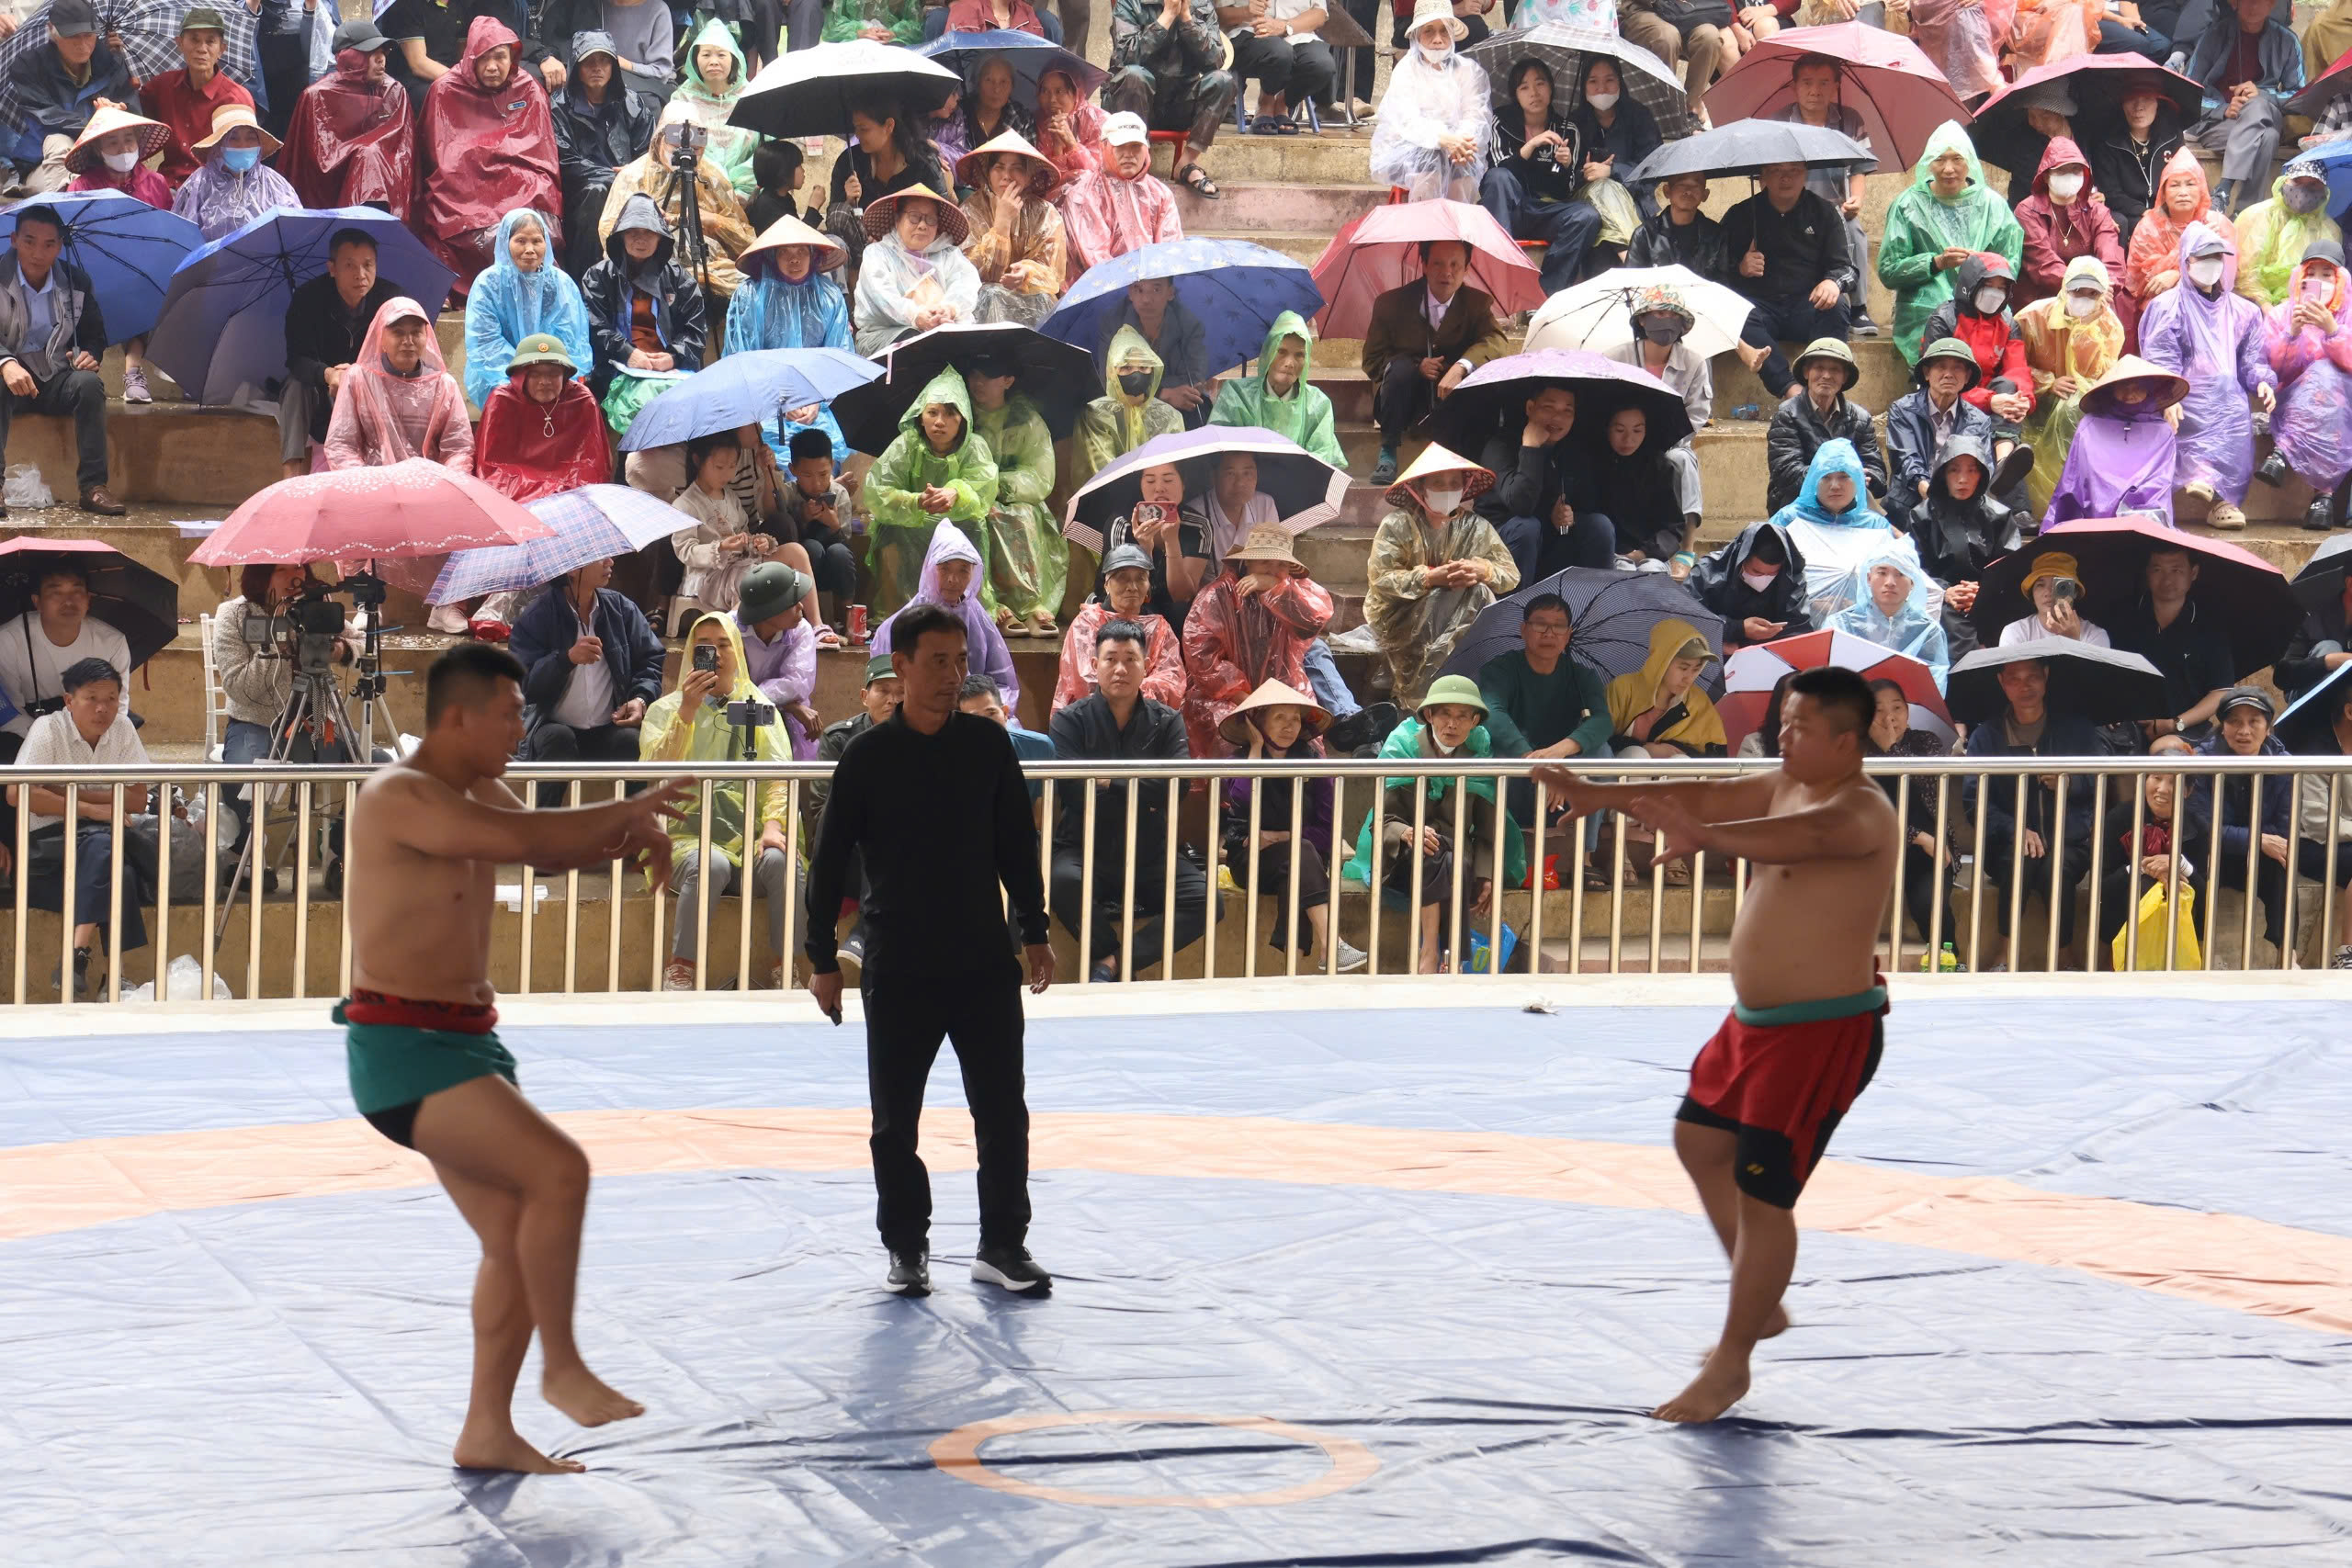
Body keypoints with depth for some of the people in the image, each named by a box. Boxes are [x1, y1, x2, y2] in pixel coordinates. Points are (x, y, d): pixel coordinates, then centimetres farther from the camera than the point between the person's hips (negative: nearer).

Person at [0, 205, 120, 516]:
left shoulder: (76, 281, 6)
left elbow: (94, 333, 15)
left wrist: (90, 354, -10)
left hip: (57, 379, 3)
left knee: (89, 383, -28)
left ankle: (93, 485, -28)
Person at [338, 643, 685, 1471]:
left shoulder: (478, 793, 12)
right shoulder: (399, 797, -17)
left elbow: (551, 849, 24)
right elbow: (520, 839, -29)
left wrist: (628, 835, 2)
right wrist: (631, 811, -16)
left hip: (466, 1041, 10)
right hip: (401, 1047, -10)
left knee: (517, 1241, 8)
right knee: (558, 1170, -21)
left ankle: (487, 1431, 17)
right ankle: (563, 1367, -7)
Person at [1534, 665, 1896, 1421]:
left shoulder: (1859, 811, -21)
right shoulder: (1785, 784, 8)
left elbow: (1805, 835, -42)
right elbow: (1708, 796, 7)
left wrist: (1706, 838, -58)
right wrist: (1600, 796, -5)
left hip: (1825, 1033, -11)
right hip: (1756, 1020, 11)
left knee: (1762, 1194, -7)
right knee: (1700, 1140, 23)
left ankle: (1731, 1365, 6)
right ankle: (1761, 1306, 37)